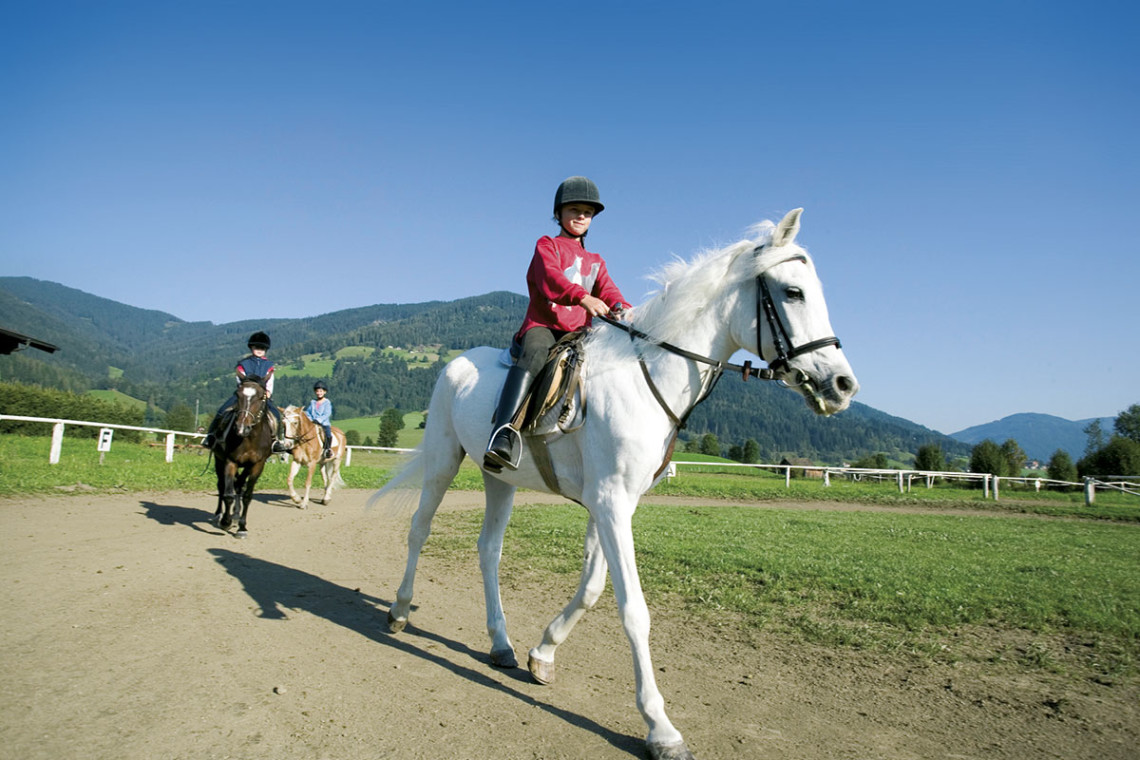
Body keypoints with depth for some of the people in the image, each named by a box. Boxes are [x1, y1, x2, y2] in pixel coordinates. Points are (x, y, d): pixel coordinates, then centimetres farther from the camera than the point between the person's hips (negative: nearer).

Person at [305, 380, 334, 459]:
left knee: (328, 435, -30)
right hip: (312, 424, 4)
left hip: (324, 424, -4)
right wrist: (310, 420, -2)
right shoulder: (312, 402, 14)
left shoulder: (327, 402, 1)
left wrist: (318, 420, -20)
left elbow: (327, 414, -8)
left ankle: (328, 450, -14)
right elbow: (307, 412, 16)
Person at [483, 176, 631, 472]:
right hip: (542, 326, -5)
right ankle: (504, 434, -55)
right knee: (534, 354, -39)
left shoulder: (595, 262, 29)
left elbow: (607, 290, 9)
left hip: (579, 334, 5)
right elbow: (550, 278, -10)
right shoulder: (547, 245, 13)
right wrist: (583, 297, -32)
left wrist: (622, 309, -18)